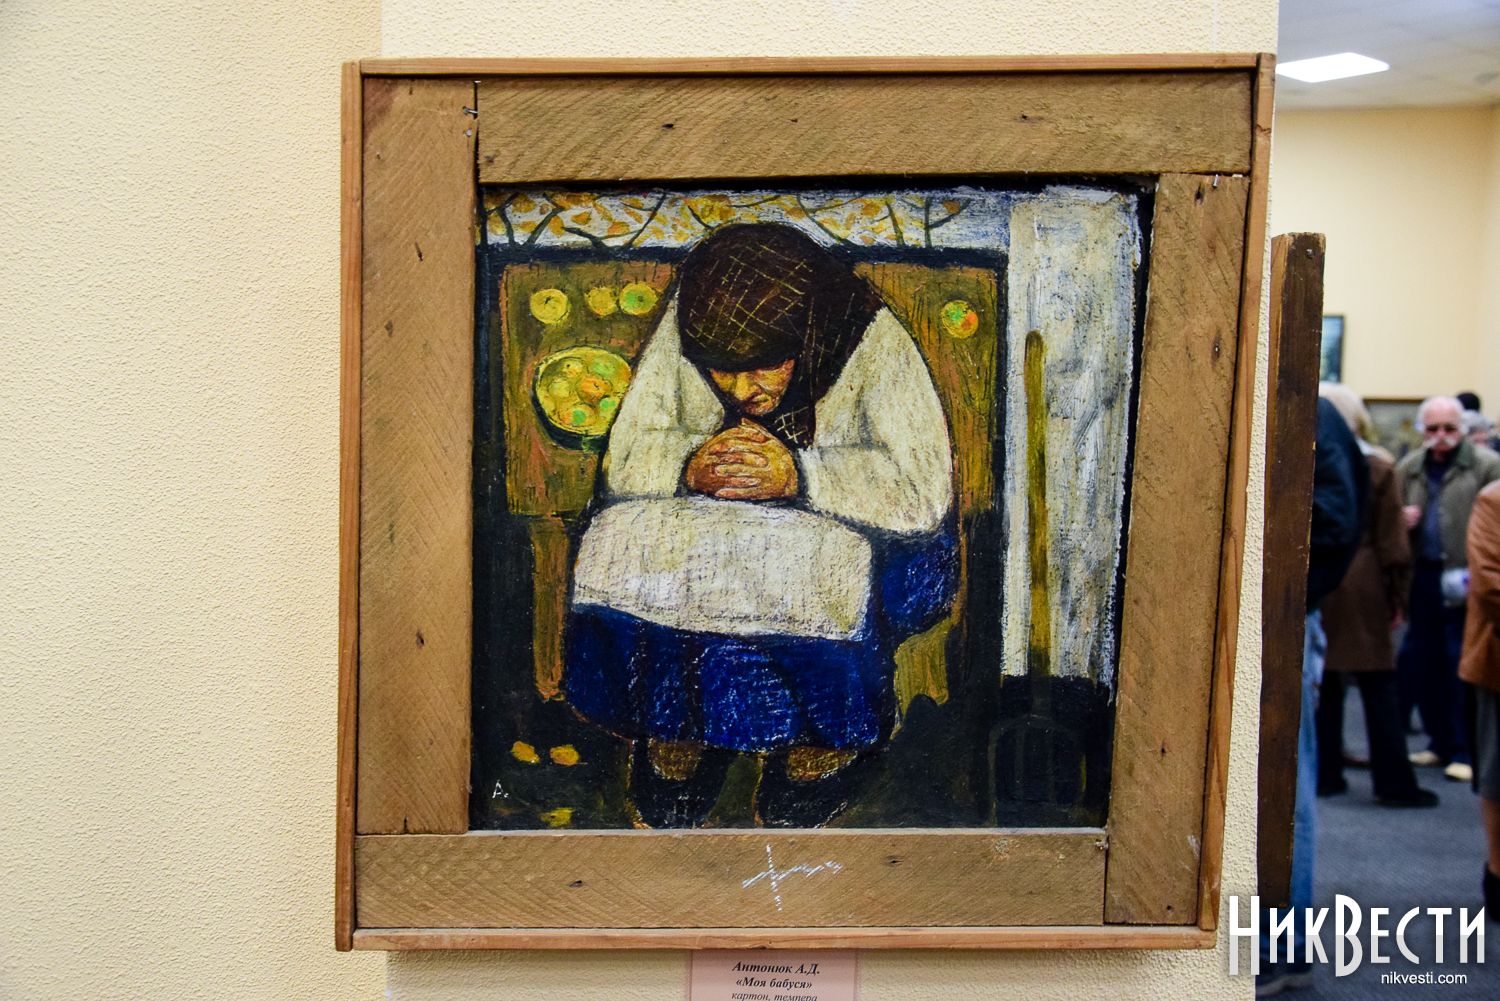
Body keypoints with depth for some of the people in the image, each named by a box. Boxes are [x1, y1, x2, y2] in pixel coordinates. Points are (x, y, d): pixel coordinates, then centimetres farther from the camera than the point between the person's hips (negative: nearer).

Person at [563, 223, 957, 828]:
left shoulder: (874, 341, -18)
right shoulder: (682, 330, -9)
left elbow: (923, 490, -24)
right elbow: (624, 460, -6)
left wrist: (799, 473, -34)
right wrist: (688, 466, -29)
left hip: (846, 528, -3)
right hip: (705, 519, 3)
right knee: (630, 553, -27)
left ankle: (825, 741, -8)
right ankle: (675, 732, -4)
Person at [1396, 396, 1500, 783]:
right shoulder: (1408, 469, 12)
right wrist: (1402, 521, -1)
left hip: (1463, 581, -5)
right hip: (1423, 577, 5)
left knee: (1461, 667, -2)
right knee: (1421, 664, 9)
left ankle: (1463, 751, 8)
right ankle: (1441, 743, 24)